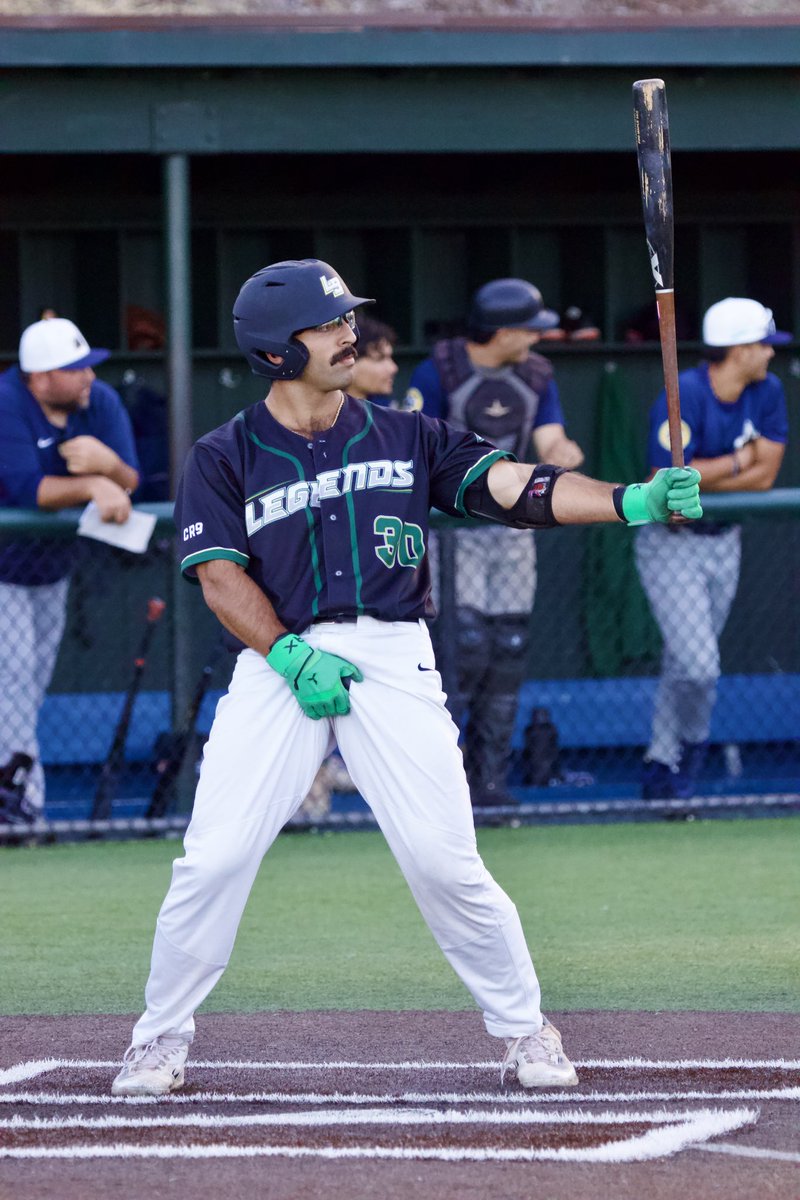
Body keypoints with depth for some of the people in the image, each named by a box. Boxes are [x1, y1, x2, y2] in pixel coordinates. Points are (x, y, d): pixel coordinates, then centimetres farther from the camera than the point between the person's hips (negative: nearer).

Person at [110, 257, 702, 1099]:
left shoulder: (403, 439, 10)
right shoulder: (224, 458, 6)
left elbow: (512, 489, 0)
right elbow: (221, 577, -4)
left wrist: (631, 502, -14)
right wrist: (291, 658, -18)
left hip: (393, 664, 1)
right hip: (276, 663, -1)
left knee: (445, 861, -7)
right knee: (215, 858, -9)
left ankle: (523, 1029, 9)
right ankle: (160, 1035, 6)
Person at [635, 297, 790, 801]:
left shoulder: (768, 391, -2)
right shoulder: (683, 397, -22)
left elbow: (765, 474, -6)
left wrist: (703, 480, -17)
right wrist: (738, 461, -18)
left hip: (723, 542, 6)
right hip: (671, 546, -6)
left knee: (686, 665, 13)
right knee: (699, 666, -14)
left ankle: (663, 770, 25)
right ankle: (693, 744, 12)